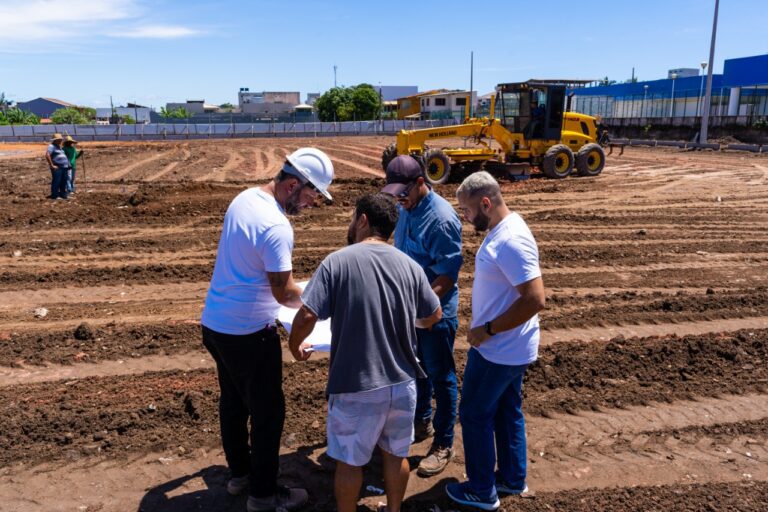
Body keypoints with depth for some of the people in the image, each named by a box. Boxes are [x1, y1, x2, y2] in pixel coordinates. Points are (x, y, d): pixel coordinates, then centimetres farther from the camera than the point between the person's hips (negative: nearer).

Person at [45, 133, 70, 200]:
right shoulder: (52, 146, -5)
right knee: (56, 181, -7)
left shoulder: (60, 147, 22)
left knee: (64, 182, 11)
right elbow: (47, 155, -18)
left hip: (64, 167, 9)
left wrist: (68, 165, 20)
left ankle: (63, 195, 19)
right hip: (57, 168, -9)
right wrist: (52, 165, -17)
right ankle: (54, 196, -3)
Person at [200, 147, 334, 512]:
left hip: (214, 324, 9)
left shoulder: (244, 199, 3)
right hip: (248, 334, -9)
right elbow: (284, 294, -21)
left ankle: (239, 472, 41)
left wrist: (293, 289, 15)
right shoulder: (276, 226, -25)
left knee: (233, 403, 23)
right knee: (267, 412, 7)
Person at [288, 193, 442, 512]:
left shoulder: (337, 262, -13)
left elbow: (306, 316, -18)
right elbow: (433, 317, 9)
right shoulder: (410, 265, -2)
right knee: (396, 454, 23)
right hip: (401, 383, 4)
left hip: (355, 387, -4)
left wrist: (295, 345, 3)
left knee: (349, 461, 16)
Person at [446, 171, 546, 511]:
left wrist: (487, 330, -24)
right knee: (506, 411, 21)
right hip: (508, 347, 10)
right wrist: (489, 329, 11)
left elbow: (535, 299, -31)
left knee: (474, 414, 6)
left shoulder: (510, 241, -27)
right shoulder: (501, 230, 4)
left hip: (499, 350, -10)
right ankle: (512, 479, 38)